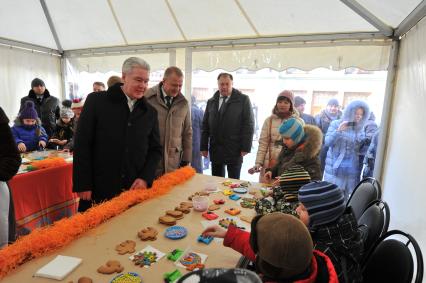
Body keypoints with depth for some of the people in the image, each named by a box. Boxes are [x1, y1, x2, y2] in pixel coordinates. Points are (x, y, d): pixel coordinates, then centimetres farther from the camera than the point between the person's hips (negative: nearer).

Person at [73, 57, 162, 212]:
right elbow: (82, 145, -5)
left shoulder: (150, 112, 7)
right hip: (97, 191, -2)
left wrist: (145, 178, -4)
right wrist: (83, 185, -7)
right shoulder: (96, 101, -3)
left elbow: (155, 149, 9)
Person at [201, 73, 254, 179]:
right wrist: (204, 147, 6)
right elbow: (205, 125, 11)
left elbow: (249, 124, -4)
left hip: (234, 150, -3)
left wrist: (245, 147, -10)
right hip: (215, 150, 4)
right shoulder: (211, 102, 11)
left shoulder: (243, 99, -1)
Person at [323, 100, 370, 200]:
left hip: (351, 170, 4)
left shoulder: (360, 129, 9)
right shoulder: (336, 124, -2)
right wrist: (338, 131, -23)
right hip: (335, 168, -3)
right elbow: (327, 142, -10)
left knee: (345, 198, 11)